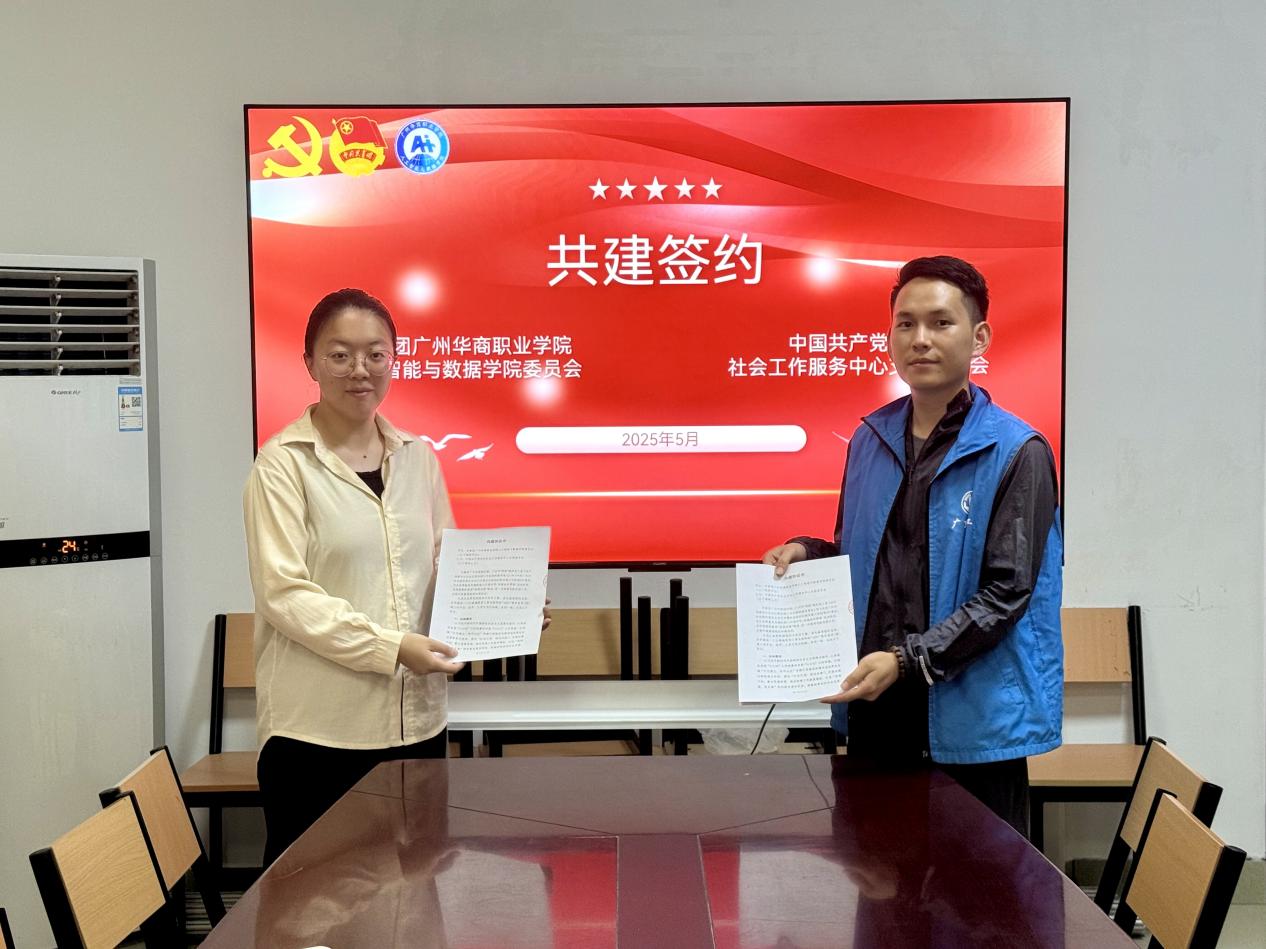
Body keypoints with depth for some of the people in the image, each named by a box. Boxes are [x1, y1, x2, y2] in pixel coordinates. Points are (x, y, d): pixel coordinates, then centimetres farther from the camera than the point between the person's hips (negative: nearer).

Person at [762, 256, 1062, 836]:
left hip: (971, 720, -5)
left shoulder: (1017, 453, -8)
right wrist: (807, 553, 0)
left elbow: (1005, 593, -13)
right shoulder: (870, 440, 10)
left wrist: (906, 661, -20)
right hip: (872, 712, 5)